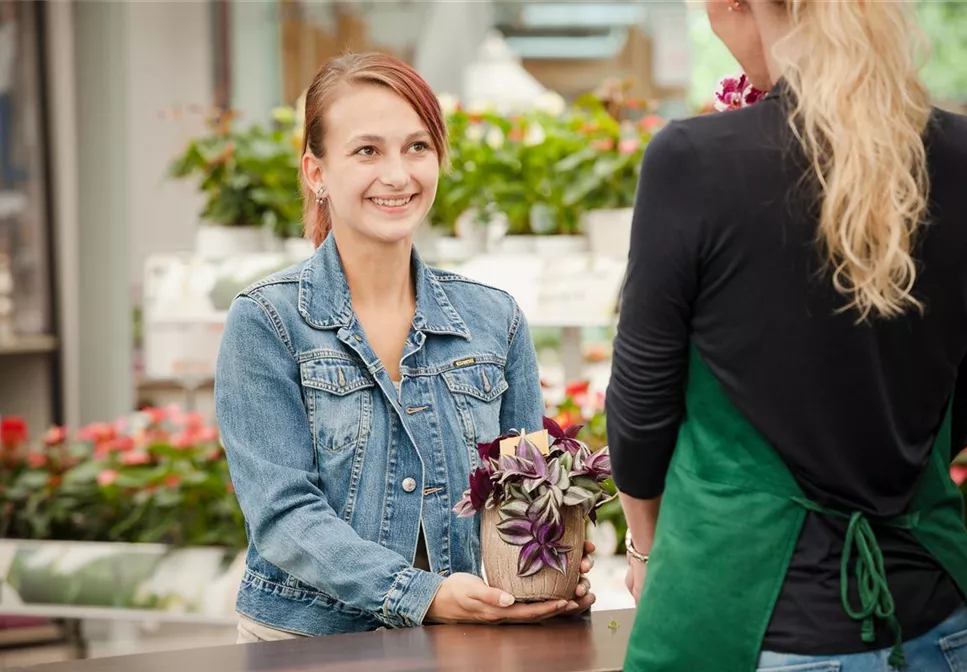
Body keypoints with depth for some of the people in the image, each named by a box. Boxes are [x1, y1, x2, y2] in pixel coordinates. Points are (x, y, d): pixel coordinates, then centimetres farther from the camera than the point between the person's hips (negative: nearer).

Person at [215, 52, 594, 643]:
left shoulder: (496, 321, 10)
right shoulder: (265, 323, -1)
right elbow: (283, 514, -9)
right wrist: (422, 595, -20)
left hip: (464, 647, 2)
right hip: (308, 641, -2)